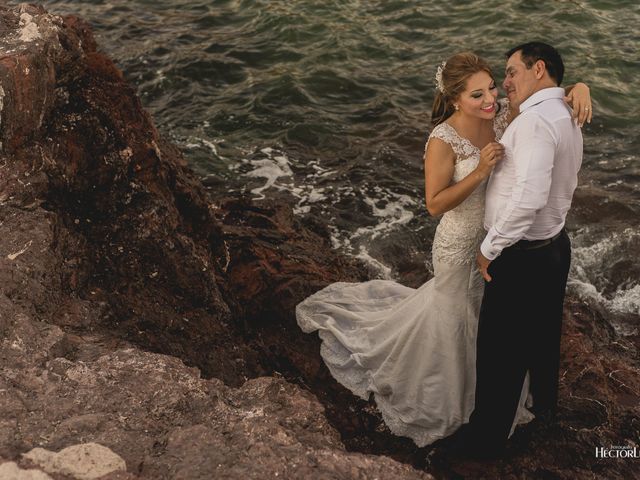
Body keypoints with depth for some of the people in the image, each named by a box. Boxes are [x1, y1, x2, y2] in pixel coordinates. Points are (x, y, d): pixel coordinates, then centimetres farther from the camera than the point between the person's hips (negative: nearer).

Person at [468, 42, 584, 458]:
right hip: (555, 247, 10)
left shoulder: (535, 121, -25)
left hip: (521, 257, -10)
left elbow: (529, 198, -34)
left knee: (500, 353, 7)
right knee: (543, 338, 28)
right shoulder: (567, 119, 7)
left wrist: (490, 248, -22)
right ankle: (544, 408, 51)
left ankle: (488, 439, 24)